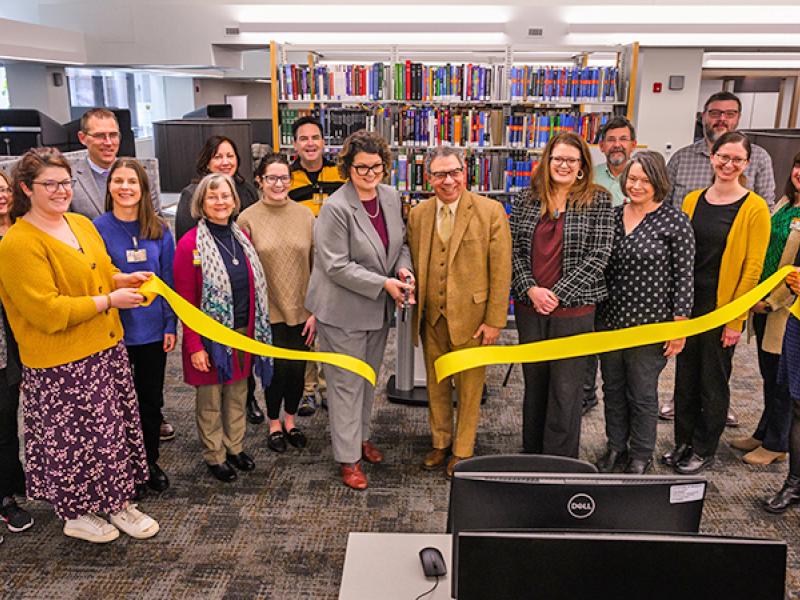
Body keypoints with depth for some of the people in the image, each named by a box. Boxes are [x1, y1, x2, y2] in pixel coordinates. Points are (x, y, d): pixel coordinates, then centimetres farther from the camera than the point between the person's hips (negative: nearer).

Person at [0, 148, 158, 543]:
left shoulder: (82, 224, 8)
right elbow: (47, 311, -22)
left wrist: (122, 279, 1)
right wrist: (109, 300, -18)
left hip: (106, 348, 8)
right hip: (61, 365, -7)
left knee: (117, 428, 16)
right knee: (74, 438, 8)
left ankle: (119, 503, 34)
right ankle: (75, 514, 30)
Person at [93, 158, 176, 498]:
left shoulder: (159, 231, 1)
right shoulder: (97, 229, -8)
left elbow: (168, 280, 3)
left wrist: (170, 324, -1)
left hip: (153, 330, 3)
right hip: (114, 331, -3)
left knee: (152, 400, 14)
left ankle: (150, 462, 33)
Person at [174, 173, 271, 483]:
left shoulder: (241, 237, 6)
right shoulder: (190, 244, -13)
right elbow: (186, 302, -13)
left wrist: (257, 330, 8)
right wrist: (194, 346, -15)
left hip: (243, 332, 5)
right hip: (211, 336, -5)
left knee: (238, 393, 18)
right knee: (211, 399, 10)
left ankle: (235, 446, 35)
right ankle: (215, 455, 28)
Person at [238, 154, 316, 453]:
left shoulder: (305, 215, 0)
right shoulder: (248, 219, -5)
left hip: (301, 310, 2)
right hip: (267, 311, -2)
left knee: (297, 369, 11)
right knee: (277, 368, 6)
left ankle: (290, 421, 37)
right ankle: (274, 424, 32)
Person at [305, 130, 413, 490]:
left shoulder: (391, 197, 2)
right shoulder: (336, 208, -20)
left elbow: (400, 241, 14)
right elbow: (337, 265, -21)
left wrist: (403, 268, -7)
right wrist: (384, 283, -22)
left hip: (378, 309, 7)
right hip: (344, 310, -7)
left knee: (369, 377, 21)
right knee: (347, 383, 3)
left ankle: (361, 437, 40)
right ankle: (348, 458, 17)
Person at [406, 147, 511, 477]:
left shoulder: (491, 211, -9)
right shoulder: (418, 214, 3)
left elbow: (501, 271, -10)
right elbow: (415, 266, 9)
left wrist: (494, 321, -12)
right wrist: (415, 312, 4)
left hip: (471, 316, -3)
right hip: (432, 317, 4)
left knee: (469, 387, 11)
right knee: (436, 384, 17)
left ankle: (462, 451, 30)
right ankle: (440, 443, 38)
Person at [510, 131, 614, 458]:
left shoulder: (598, 201, -2)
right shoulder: (527, 199, 6)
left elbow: (598, 256, -8)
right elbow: (514, 249, 3)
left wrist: (557, 294, -13)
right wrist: (531, 290, -11)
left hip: (573, 308, -3)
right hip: (529, 306, 3)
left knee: (566, 389, 2)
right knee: (534, 382, 15)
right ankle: (531, 454, 30)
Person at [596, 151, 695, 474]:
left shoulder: (674, 221, -9)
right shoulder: (613, 215, 5)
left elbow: (684, 276, -9)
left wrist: (679, 325, -11)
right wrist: (593, 310, 12)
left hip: (649, 323, -5)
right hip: (609, 320, 5)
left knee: (642, 394, 8)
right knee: (612, 389, 16)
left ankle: (641, 456, 28)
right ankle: (616, 447, 35)